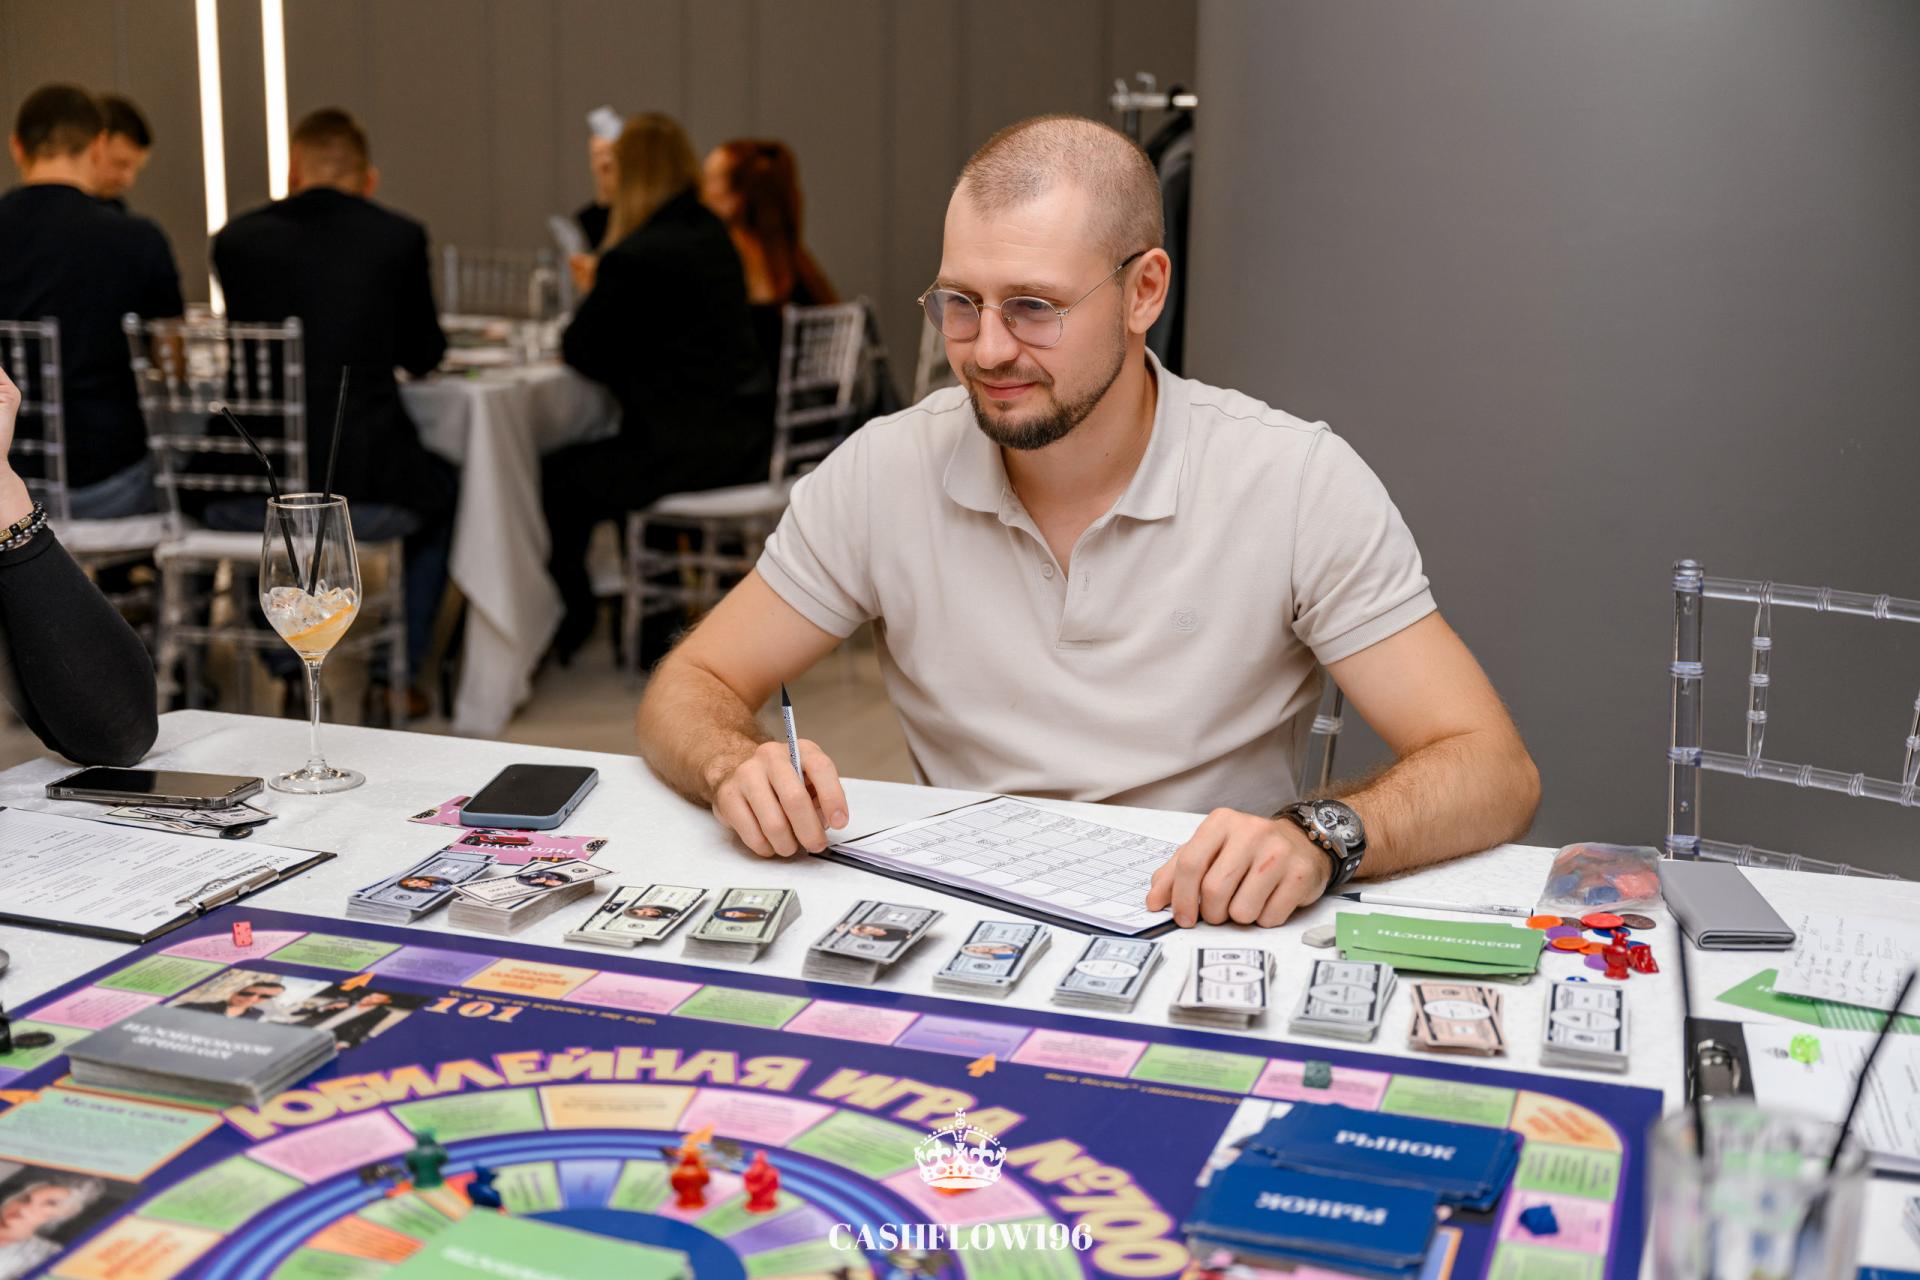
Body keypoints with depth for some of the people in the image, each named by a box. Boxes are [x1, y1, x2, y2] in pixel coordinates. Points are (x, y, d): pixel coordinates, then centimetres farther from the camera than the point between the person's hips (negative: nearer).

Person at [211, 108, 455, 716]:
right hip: (364, 494, -2)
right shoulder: (398, 237, -2)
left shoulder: (236, 237, 4)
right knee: (441, 484, 31)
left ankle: (283, 664, 40)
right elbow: (423, 357, 11)